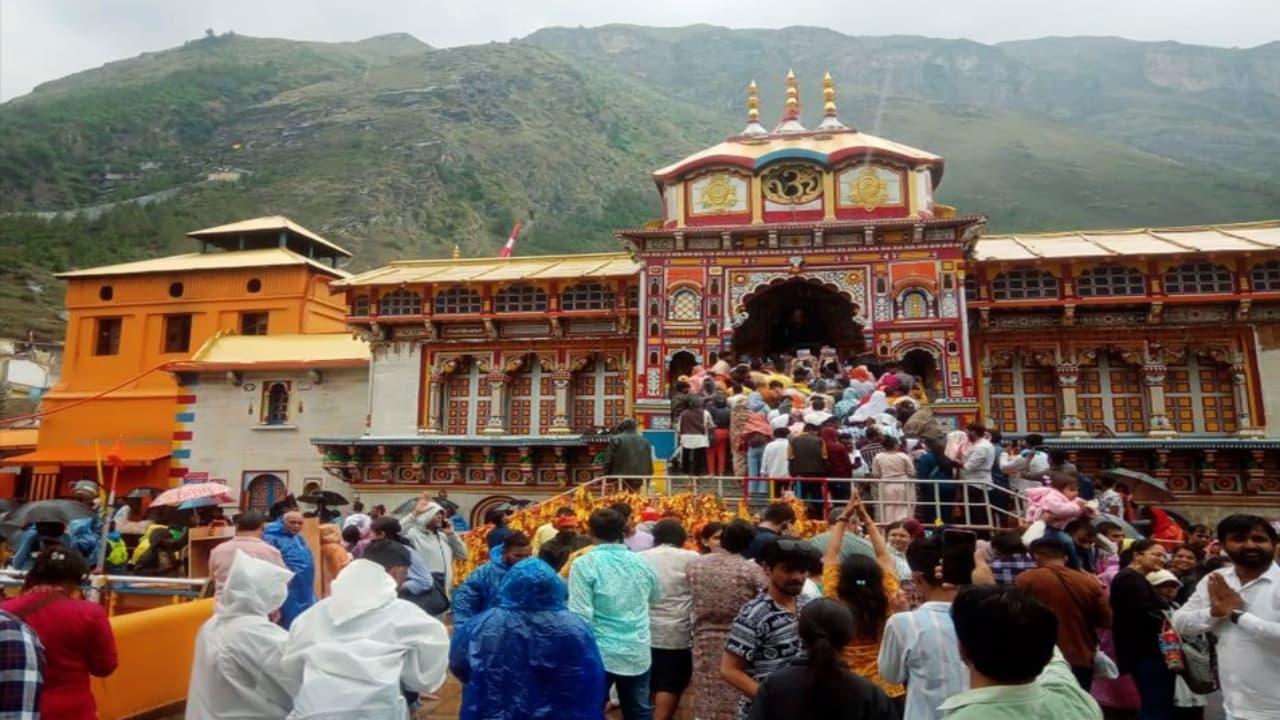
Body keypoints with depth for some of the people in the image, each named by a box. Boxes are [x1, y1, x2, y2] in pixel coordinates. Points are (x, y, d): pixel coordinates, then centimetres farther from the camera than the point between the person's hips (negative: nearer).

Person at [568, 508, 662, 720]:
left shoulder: (584, 565, -12)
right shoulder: (641, 563, 2)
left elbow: (580, 615, -16)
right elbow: (657, 594, 21)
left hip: (600, 653, -4)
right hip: (638, 653, 4)